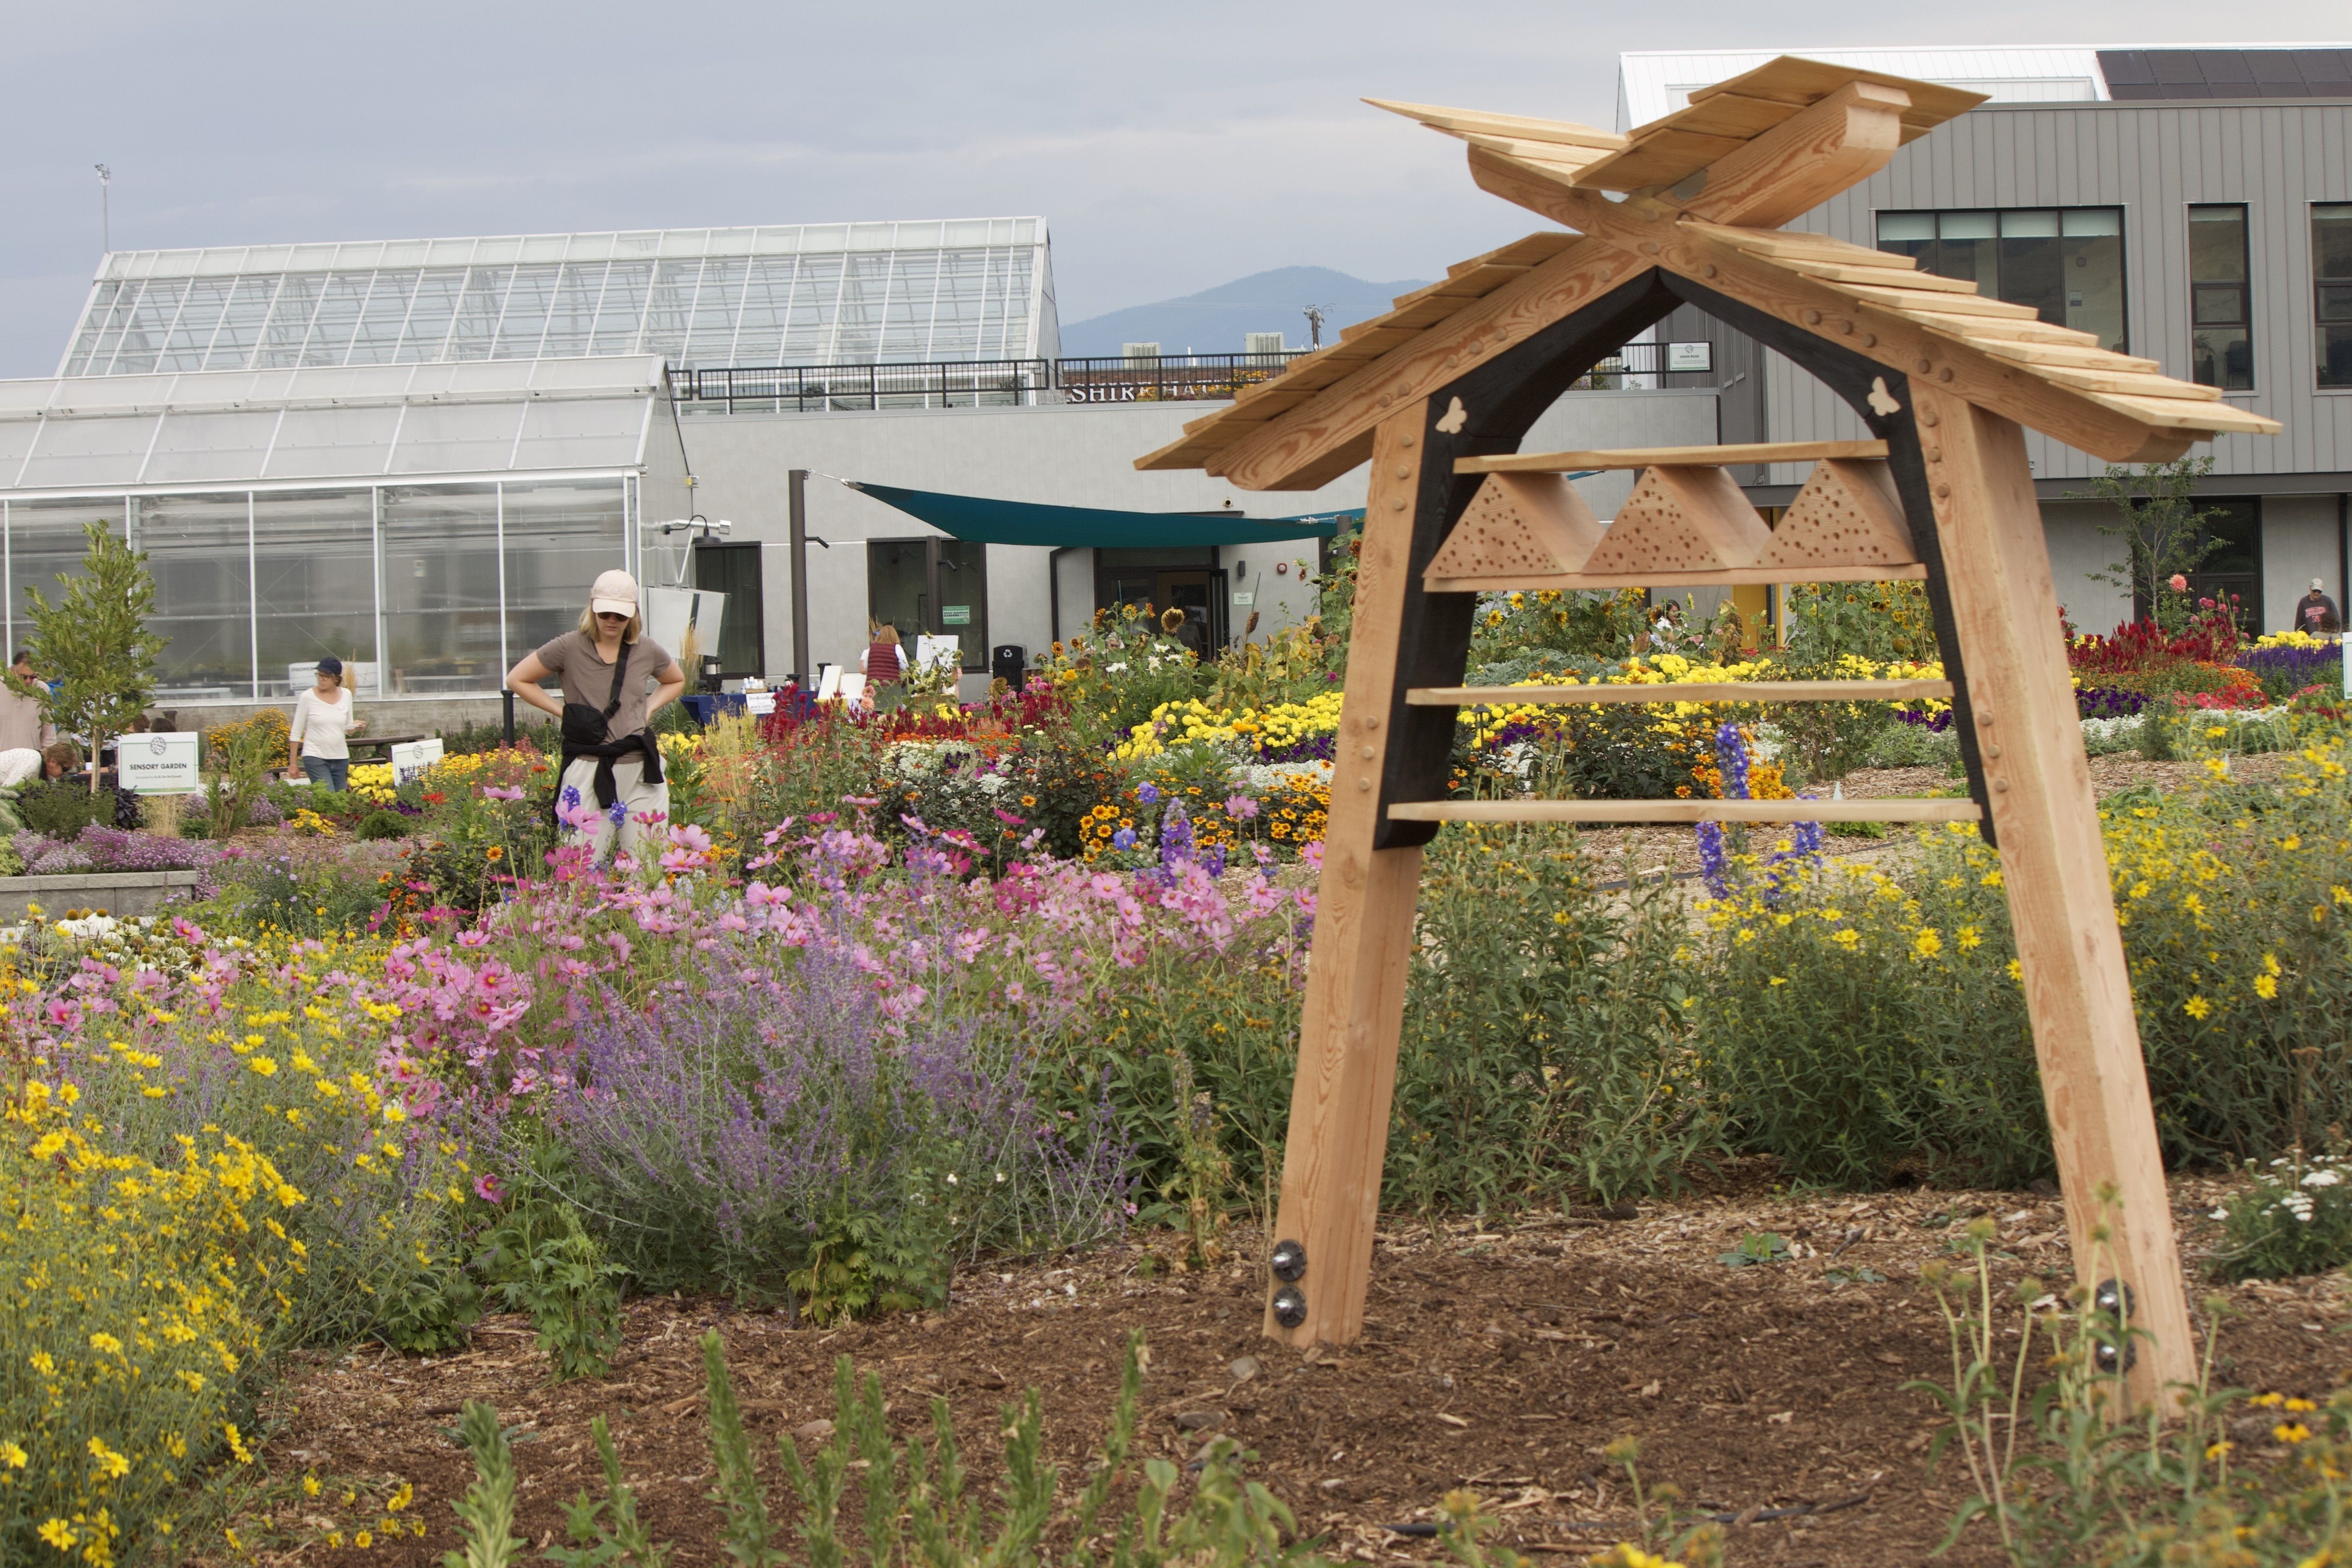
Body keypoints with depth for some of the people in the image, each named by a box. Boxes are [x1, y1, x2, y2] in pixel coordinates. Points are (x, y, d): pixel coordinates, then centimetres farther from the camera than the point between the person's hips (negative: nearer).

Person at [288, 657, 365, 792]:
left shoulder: (346, 695, 6)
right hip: (315, 757, -4)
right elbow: (296, 732, 0)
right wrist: (293, 763, -2)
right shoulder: (308, 697, -5)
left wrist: (357, 727, -9)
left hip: (341, 758, 4)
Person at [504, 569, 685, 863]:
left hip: (639, 771, 3)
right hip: (589, 771, -3)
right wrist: (562, 711, -1)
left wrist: (649, 708, 10)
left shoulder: (647, 651, 7)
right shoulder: (570, 648, -3)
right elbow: (516, 680, 5)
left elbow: (676, 681, 28)